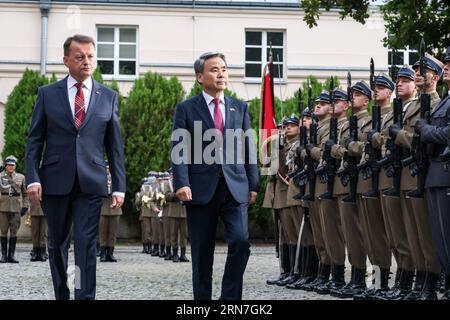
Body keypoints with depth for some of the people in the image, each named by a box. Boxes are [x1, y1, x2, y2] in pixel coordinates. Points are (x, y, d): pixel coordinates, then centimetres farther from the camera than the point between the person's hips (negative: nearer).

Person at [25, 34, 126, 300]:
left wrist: (119, 186, 2)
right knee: (57, 245, 10)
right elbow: (35, 140, 4)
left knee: (87, 245, -8)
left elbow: (115, 146, 8)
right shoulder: (47, 94, 6)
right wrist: (33, 178, -7)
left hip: (91, 183, -1)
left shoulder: (108, 97, 8)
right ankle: (62, 295, 23)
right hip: (56, 181, 1)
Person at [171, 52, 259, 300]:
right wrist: (181, 183, -15)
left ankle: (230, 297, -3)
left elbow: (248, 149, 14)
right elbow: (179, 150, -3)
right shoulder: (186, 109, 4)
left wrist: (253, 185, 8)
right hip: (201, 189, -2)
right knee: (202, 252, 4)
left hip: (235, 188, 2)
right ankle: (202, 297, 15)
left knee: (240, 242, -13)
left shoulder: (240, 108, 13)